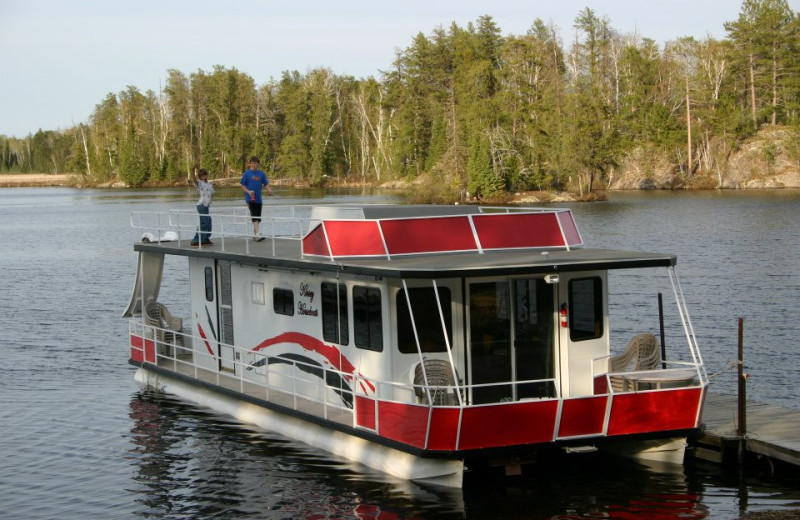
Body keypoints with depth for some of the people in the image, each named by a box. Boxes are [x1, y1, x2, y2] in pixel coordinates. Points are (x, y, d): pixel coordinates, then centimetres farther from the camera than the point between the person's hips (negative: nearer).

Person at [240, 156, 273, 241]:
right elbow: (242, 186, 0)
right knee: (254, 216, -16)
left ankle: (254, 235, 23)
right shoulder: (247, 173, -2)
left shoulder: (261, 174, 8)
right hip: (250, 198, -5)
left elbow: (266, 184, 7)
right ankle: (258, 234, -23)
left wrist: (269, 190, -13)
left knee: (258, 218, 11)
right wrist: (248, 192, -17)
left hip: (259, 199, 5)